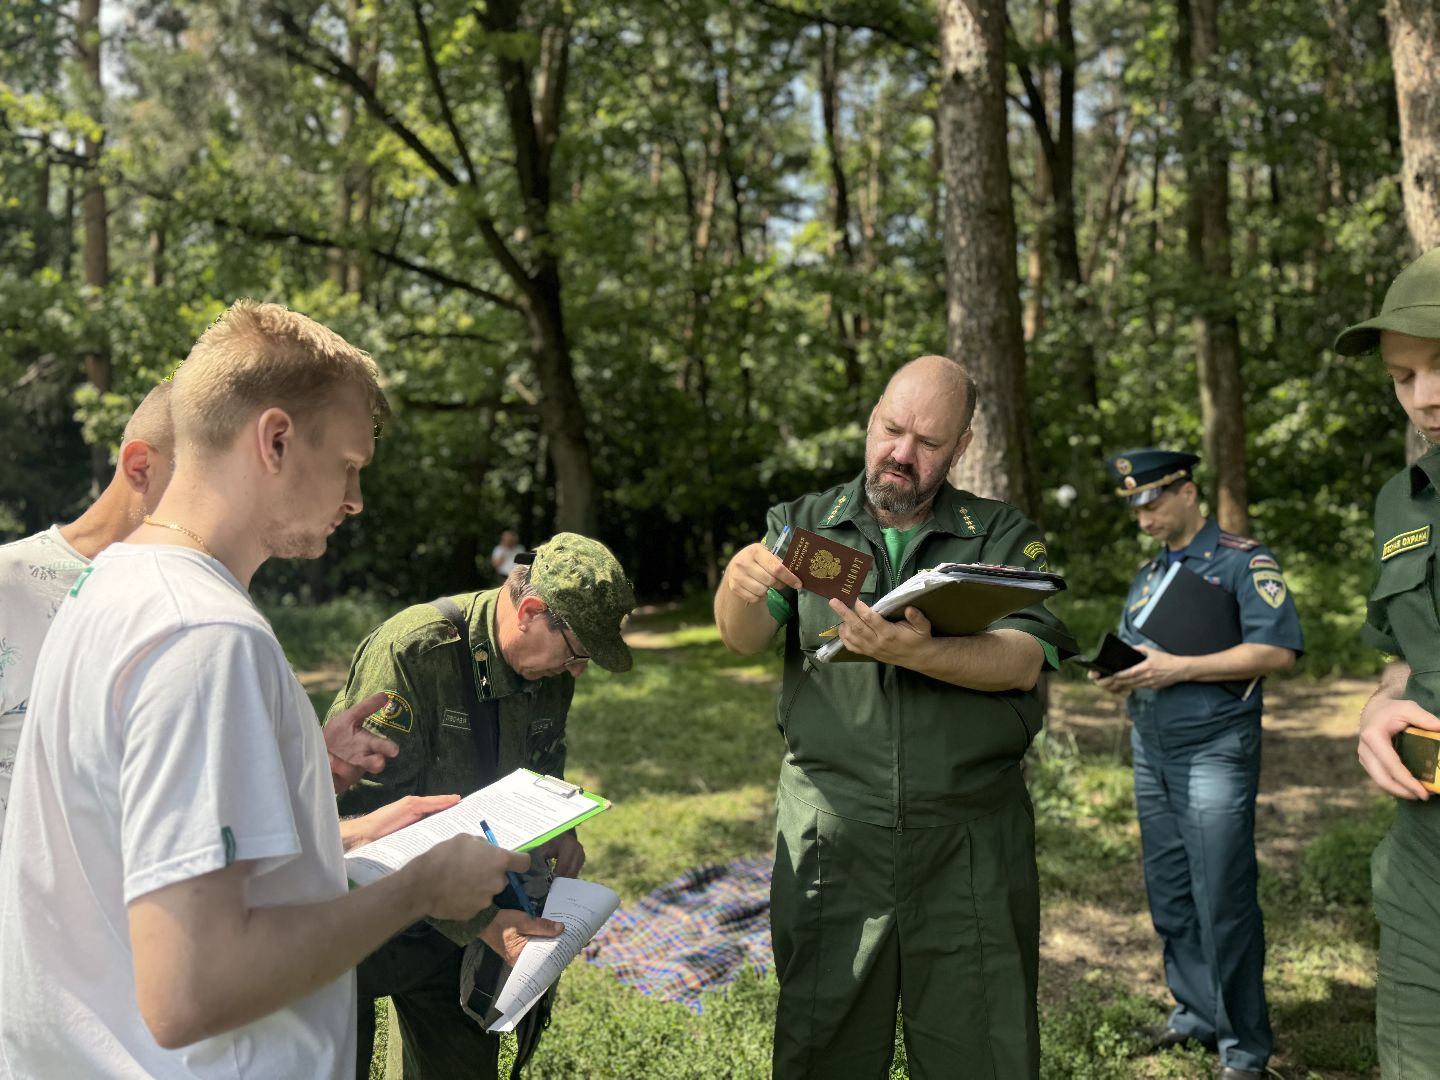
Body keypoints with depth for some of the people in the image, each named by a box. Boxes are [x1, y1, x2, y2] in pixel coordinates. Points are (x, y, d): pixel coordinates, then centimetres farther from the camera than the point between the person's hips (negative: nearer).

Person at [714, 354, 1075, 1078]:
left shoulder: (1004, 537, 4)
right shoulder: (804, 524, 7)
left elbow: (1023, 660, -10)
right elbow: (744, 639, -3)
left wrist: (918, 653, -29)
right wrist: (740, 589, -27)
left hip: (970, 844, 0)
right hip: (832, 838, 1)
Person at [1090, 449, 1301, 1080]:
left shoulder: (1244, 560, -6)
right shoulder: (1147, 576, 16)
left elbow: (1277, 650, -16)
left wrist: (1178, 668, -22)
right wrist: (1118, 674, -5)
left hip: (1214, 753, -7)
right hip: (1151, 753, 7)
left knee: (1223, 905, -3)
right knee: (1170, 899, 12)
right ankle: (1196, 1015, 27)